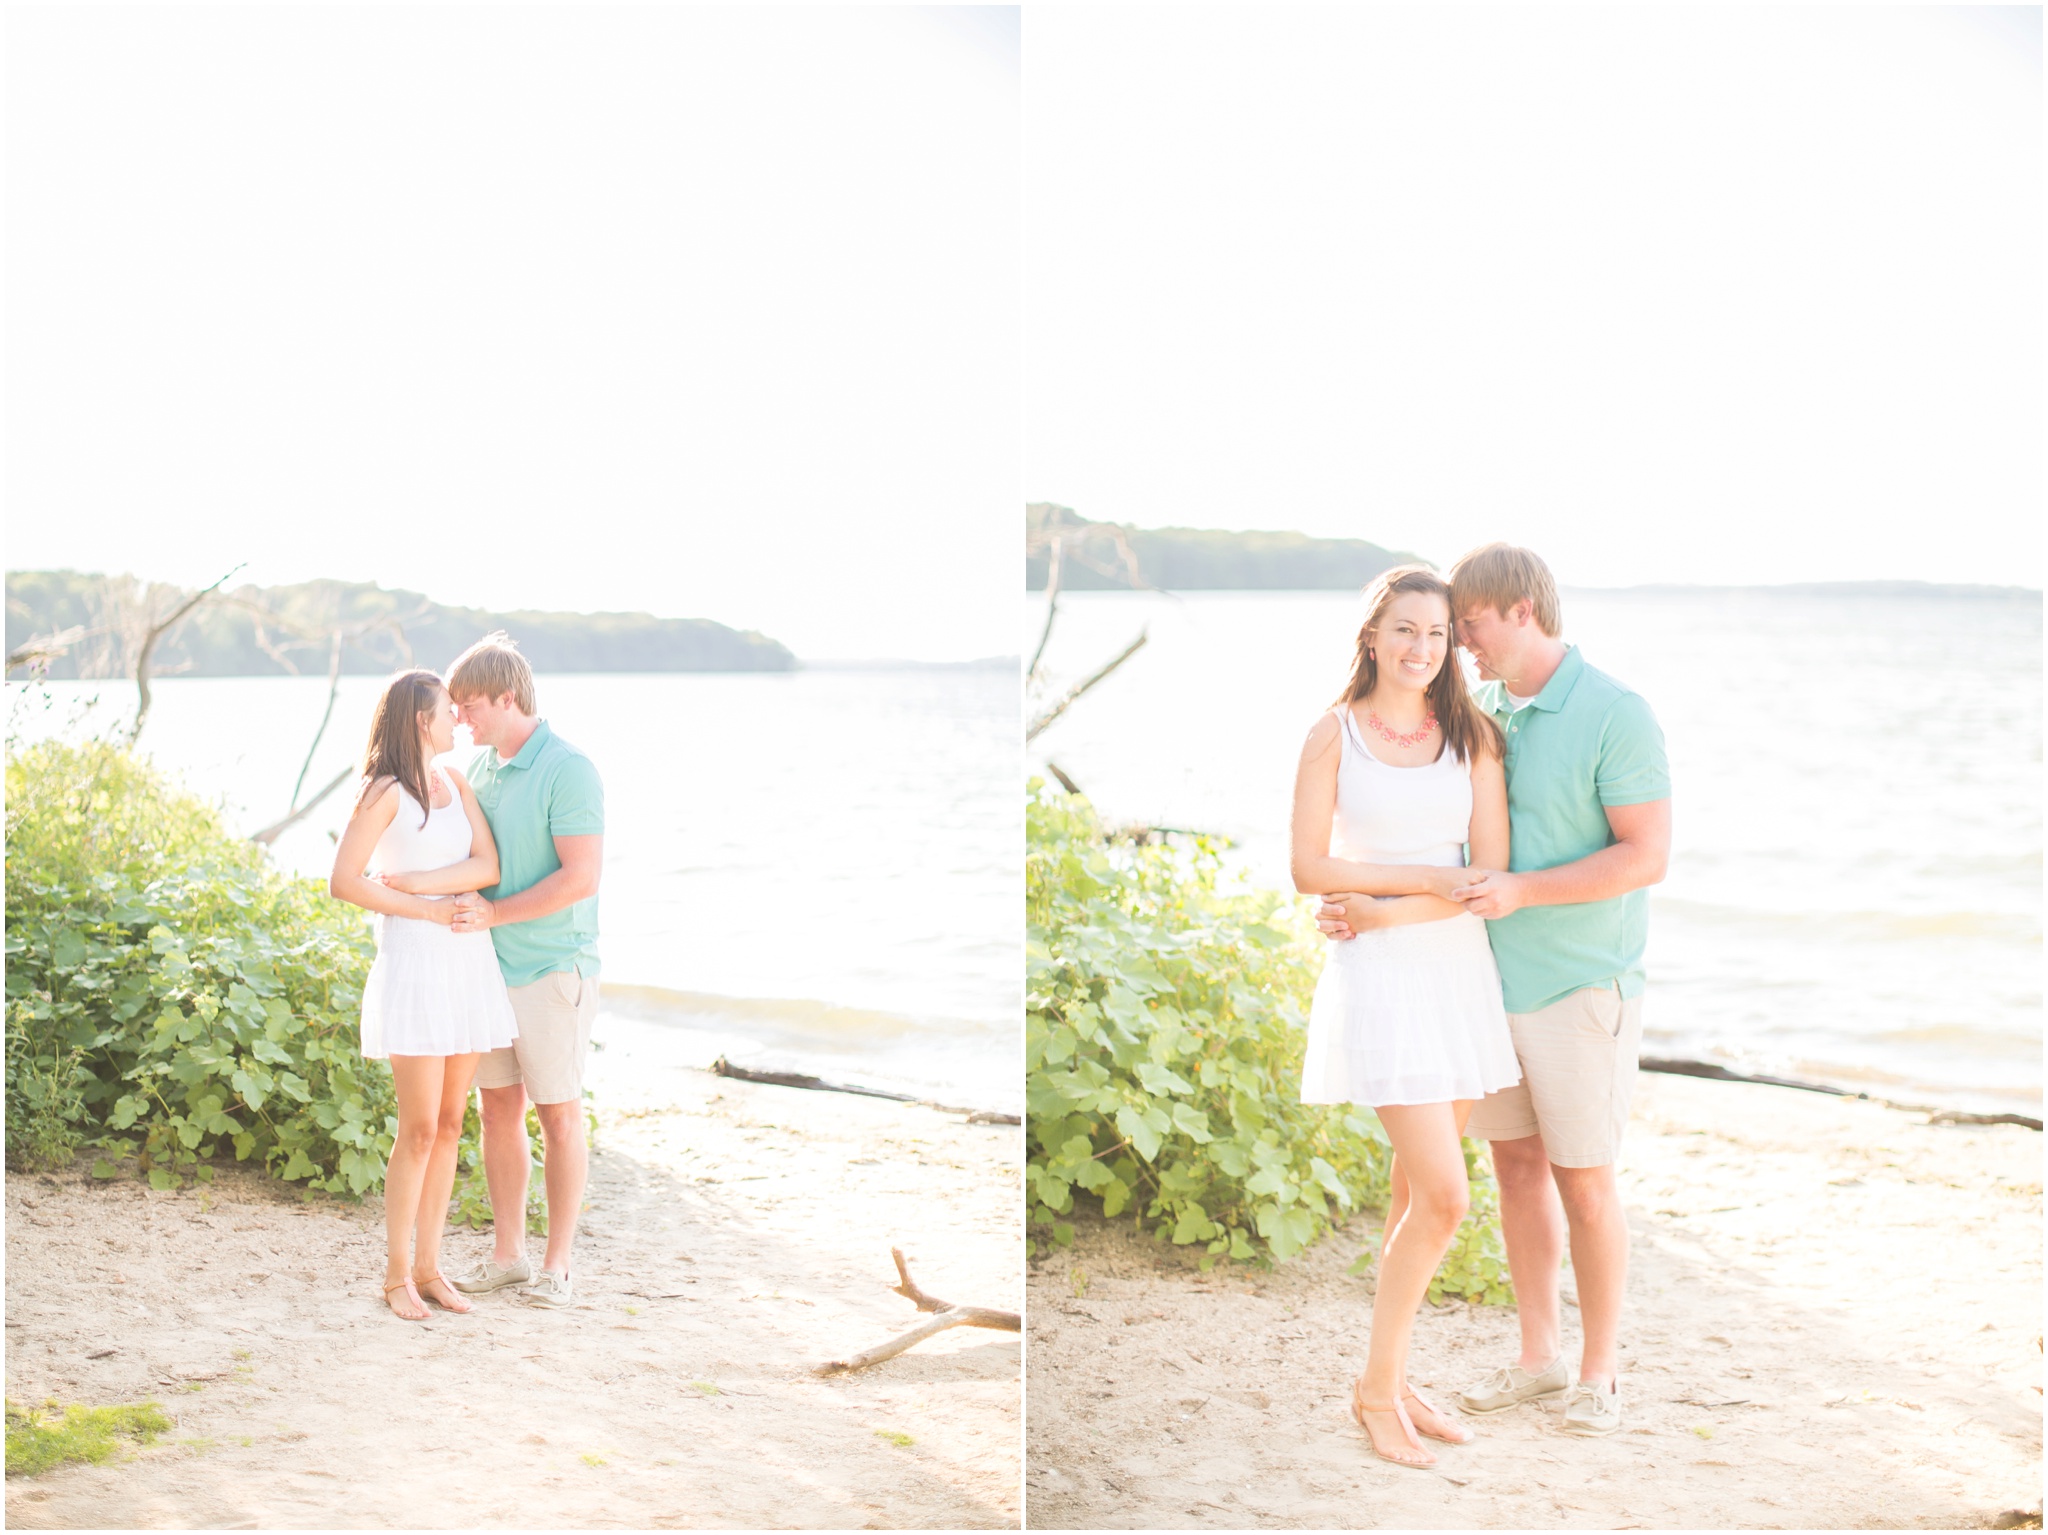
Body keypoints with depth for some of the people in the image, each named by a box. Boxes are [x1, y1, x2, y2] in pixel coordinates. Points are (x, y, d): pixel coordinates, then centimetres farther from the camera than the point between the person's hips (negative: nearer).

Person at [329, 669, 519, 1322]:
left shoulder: (455, 783, 12)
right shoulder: (384, 792, -7)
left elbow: (487, 866, 0)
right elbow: (343, 882, -14)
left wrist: (413, 881, -12)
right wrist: (427, 910, -10)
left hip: (469, 962, 7)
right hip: (414, 965, -6)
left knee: (450, 1124, 8)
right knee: (419, 1129, -5)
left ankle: (428, 1266, 16)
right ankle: (397, 1274, 5)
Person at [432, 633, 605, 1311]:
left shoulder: (568, 771, -16)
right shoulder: (478, 769, 9)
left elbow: (581, 877, -22)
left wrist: (493, 913, -24)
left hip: (550, 969, -7)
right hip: (489, 968, 7)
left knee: (558, 1115, 2)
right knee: (498, 1109, 11)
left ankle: (556, 1265, 10)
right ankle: (507, 1254, 21)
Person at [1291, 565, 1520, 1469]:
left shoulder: (1472, 737, 5)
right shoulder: (1334, 734, -2)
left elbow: (1493, 874, -1)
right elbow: (1309, 870, -7)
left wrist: (1384, 909, -11)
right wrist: (1431, 877, -9)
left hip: (1459, 968, 4)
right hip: (1378, 979, -4)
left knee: (1415, 1196, 10)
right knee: (1443, 1198, -11)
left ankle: (1391, 1383, 23)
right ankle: (1377, 1387, 6)